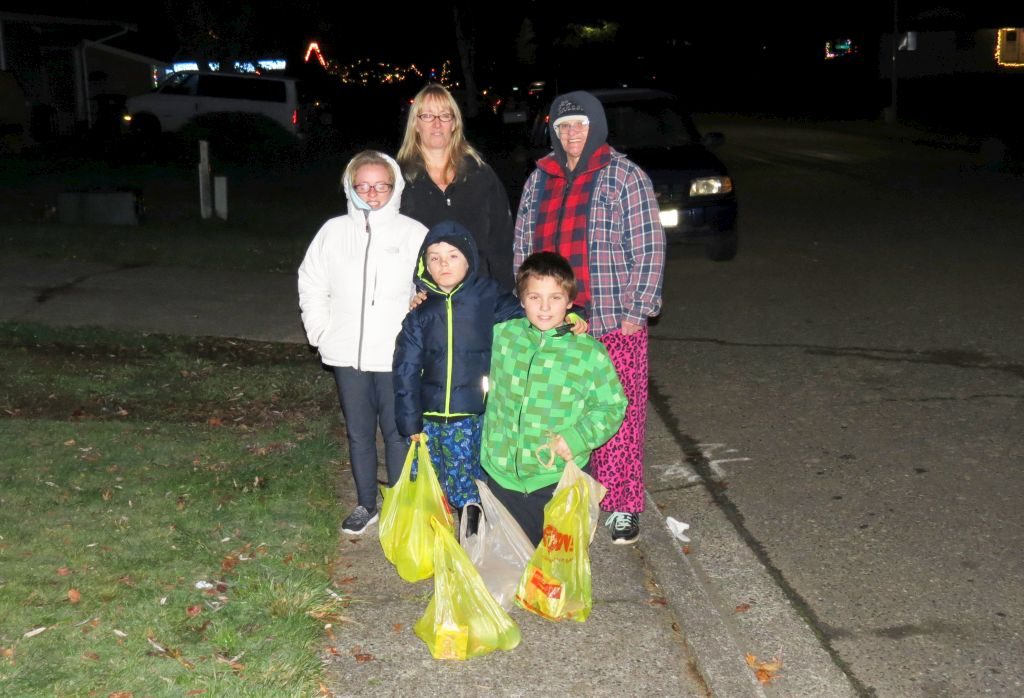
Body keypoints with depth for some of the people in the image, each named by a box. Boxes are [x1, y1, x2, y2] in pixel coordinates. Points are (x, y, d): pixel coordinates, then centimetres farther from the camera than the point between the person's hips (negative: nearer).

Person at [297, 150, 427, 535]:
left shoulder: (413, 233, -5)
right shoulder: (333, 232, 5)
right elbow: (311, 285, 14)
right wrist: (322, 332, 6)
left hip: (396, 357, -3)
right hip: (347, 355, 3)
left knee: (397, 432, 4)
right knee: (359, 433, 14)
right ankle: (366, 504, 29)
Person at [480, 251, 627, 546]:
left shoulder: (589, 352, -8)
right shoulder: (502, 334, 0)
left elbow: (613, 406, -1)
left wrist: (579, 437, -15)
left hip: (559, 478, -2)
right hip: (502, 474, 3)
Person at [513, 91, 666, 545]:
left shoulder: (625, 177, -2)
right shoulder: (539, 180, 13)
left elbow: (649, 249, -5)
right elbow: (522, 247, 18)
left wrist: (637, 311, -9)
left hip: (614, 323, -4)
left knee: (618, 416, -1)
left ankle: (622, 506, 11)